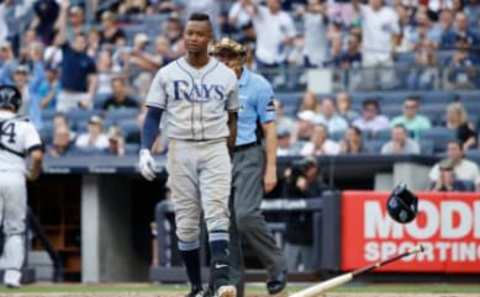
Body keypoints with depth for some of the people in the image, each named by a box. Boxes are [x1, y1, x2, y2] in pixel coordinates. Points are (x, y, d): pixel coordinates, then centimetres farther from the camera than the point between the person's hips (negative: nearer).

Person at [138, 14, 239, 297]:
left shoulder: (226, 75, 5)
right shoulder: (167, 74, 4)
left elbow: (232, 119, 10)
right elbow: (154, 115, 3)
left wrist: (230, 157, 6)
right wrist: (145, 150, -11)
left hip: (215, 149, -1)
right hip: (180, 149, 1)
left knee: (217, 213, -15)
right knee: (186, 221, 2)